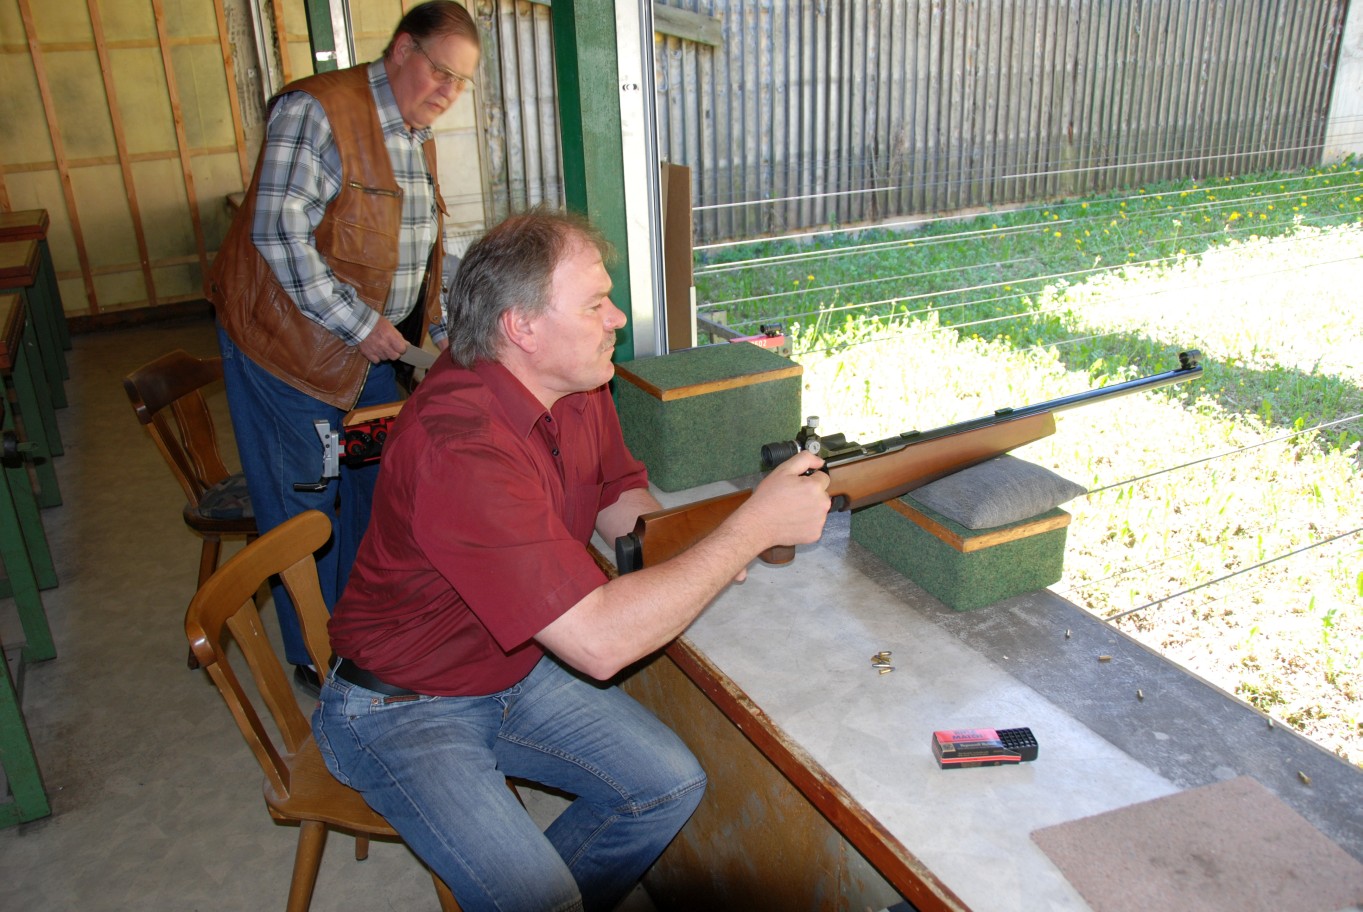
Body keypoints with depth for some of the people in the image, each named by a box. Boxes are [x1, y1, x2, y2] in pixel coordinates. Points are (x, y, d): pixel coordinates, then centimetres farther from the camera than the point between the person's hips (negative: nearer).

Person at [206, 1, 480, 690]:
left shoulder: (417, 137, 11)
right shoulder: (316, 111, -17)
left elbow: (425, 248, 20)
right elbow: (279, 234, -23)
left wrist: (445, 331, 9)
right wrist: (360, 324, -22)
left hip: (373, 348, 8)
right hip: (289, 345, -8)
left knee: (374, 488, 14)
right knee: (303, 508, 3)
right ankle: (317, 658, 18)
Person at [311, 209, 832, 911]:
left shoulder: (578, 388, -7)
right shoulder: (462, 445, -34)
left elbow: (619, 499, 10)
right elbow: (599, 640, -37)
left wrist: (692, 540, -13)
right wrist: (756, 526, -32)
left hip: (517, 671, 8)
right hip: (404, 710, -7)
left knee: (671, 784, 0)